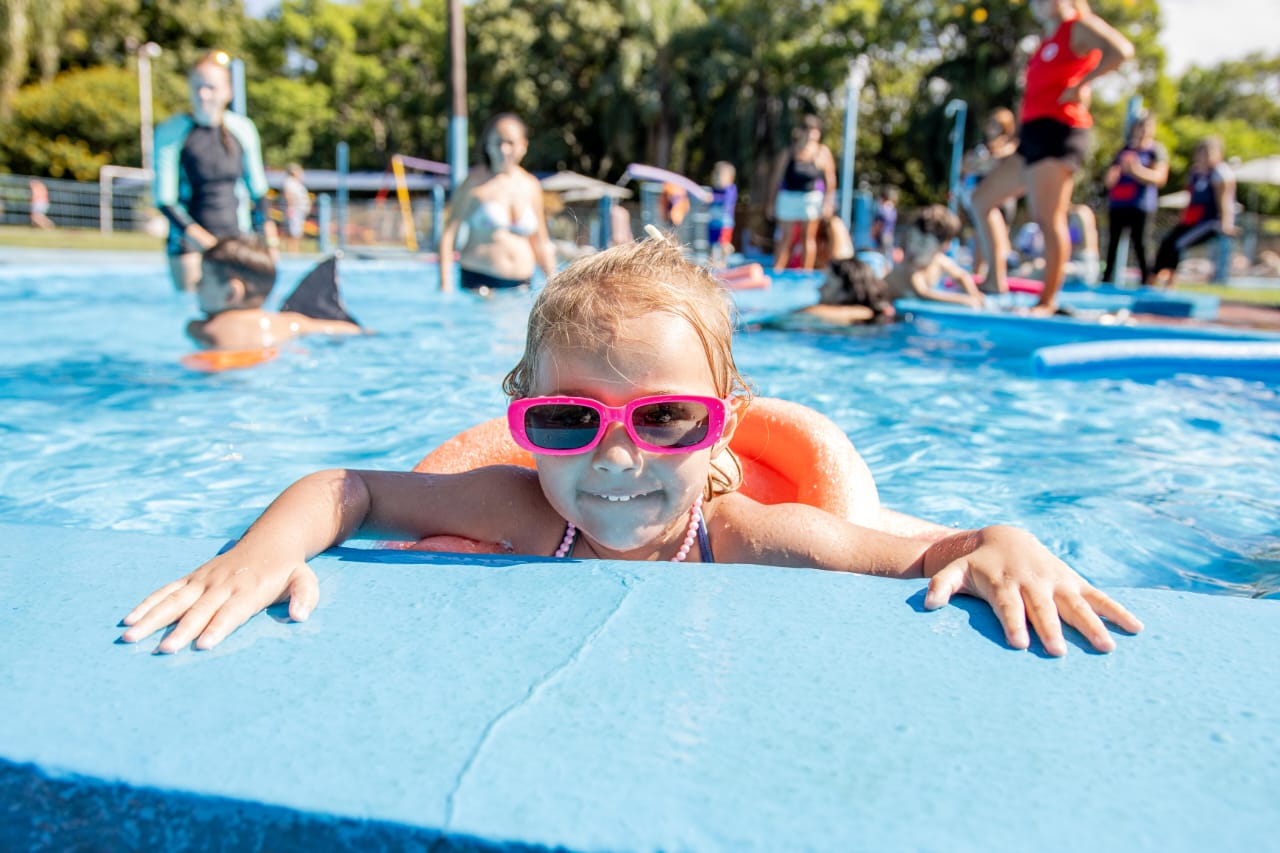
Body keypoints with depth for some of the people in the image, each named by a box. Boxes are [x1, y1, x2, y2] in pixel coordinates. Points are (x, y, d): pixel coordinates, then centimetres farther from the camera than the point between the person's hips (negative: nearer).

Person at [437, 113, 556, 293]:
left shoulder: (531, 186, 9)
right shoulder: (476, 182, -4)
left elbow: (540, 243, 17)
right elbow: (448, 234, -5)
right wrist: (445, 284, -12)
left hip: (521, 284, 4)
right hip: (478, 282, -4)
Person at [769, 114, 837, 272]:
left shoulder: (823, 152, 7)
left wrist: (829, 202, -3)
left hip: (811, 198, 0)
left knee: (808, 238, 4)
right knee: (786, 239, 2)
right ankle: (776, 272, 1)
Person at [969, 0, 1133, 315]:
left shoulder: (1079, 26, -1)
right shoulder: (1048, 39, 24)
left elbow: (1121, 50, -17)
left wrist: (1079, 86, -13)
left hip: (1057, 132, -10)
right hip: (1033, 135, 10)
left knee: (1048, 218, -12)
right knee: (982, 198, 10)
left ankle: (1048, 301, -8)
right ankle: (997, 283, 9)